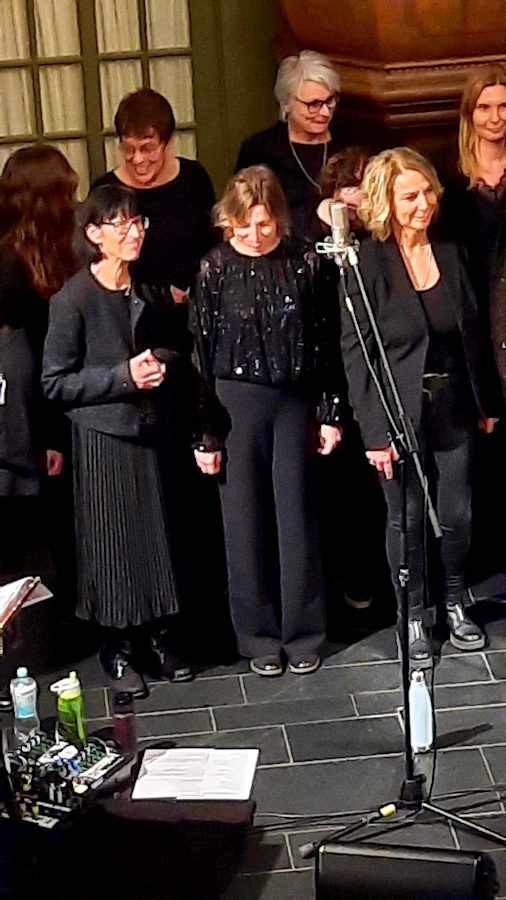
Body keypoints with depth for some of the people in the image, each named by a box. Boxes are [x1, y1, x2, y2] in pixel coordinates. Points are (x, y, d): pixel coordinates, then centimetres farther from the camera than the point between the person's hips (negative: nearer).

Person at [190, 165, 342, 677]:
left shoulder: (302, 265, 0)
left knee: (296, 518, 5)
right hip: (235, 403, -1)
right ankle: (259, 636, 18)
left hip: (294, 403, 1)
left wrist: (330, 414, 4)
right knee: (245, 521, 5)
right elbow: (200, 350, -3)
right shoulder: (215, 269, -4)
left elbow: (323, 343, 5)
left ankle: (303, 633, 19)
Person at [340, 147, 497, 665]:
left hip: (453, 407, 4)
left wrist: (484, 403, 10)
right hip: (399, 412, -4)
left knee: (456, 515, 11)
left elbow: (470, 334, 9)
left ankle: (455, 603, 33)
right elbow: (355, 353, -12)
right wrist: (374, 431, -15)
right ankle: (412, 618, 25)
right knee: (406, 520, 8)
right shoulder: (366, 263, -12)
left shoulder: (449, 253, 2)